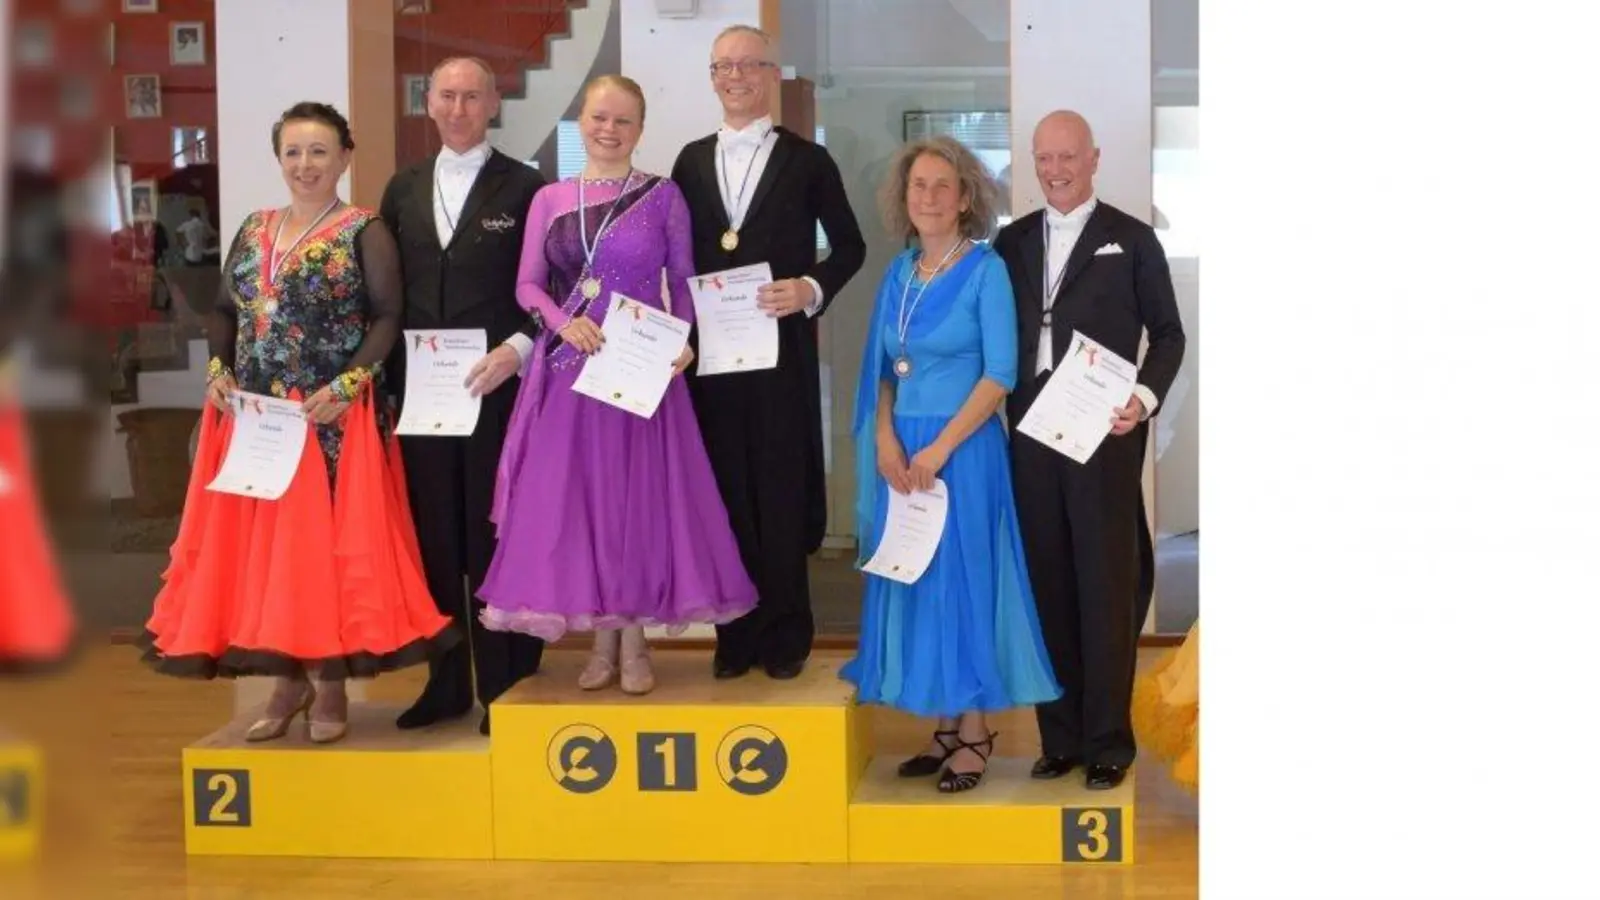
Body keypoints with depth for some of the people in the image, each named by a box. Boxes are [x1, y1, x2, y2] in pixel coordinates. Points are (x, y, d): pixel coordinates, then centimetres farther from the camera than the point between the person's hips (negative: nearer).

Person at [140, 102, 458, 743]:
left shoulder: (365, 233, -2)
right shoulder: (253, 230, 13)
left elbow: (387, 317, -8)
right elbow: (224, 311, 16)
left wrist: (347, 385, -18)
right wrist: (217, 371, -1)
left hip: (333, 417, -5)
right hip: (251, 413, 5)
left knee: (330, 538, -3)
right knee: (260, 541, 6)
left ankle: (331, 683, 8)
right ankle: (289, 679, 17)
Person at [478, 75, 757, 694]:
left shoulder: (663, 196, 3)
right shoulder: (550, 200, 9)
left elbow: (684, 283, 4)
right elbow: (527, 284, 7)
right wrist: (563, 321, -12)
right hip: (569, 368, 2)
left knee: (639, 494, 0)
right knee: (575, 497, 2)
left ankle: (634, 642, 11)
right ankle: (603, 642, 13)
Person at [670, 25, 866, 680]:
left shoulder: (807, 160, 3)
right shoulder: (691, 161, 11)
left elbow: (849, 246, 7)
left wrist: (812, 288, -9)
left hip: (780, 351, -3)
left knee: (783, 494, 2)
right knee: (725, 495, 5)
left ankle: (785, 635, 10)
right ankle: (736, 633, 12)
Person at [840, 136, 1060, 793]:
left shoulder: (985, 270, -7)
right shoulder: (898, 274, 10)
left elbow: (1000, 373, -12)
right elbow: (883, 369, 12)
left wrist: (939, 449, -15)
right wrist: (885, 438, -4)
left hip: (963, 449, -6)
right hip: (901, 453, 6)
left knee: (961, 579, -2)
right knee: (911, 581, 7)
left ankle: (974, 733, 8)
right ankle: (944, 726, 17)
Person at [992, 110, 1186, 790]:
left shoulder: (1132, 240, 3)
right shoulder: (1012, 242, 12)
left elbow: (1167, 332, 3)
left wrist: (1146, 398, -12)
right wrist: (996, 415, -2)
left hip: (1104, 434, -3)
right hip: (1032, 434, 3)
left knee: (1107, 586, 0)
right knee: (1047, 586, 7)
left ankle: (1108, 741, 8)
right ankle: (1059, 737, 15)